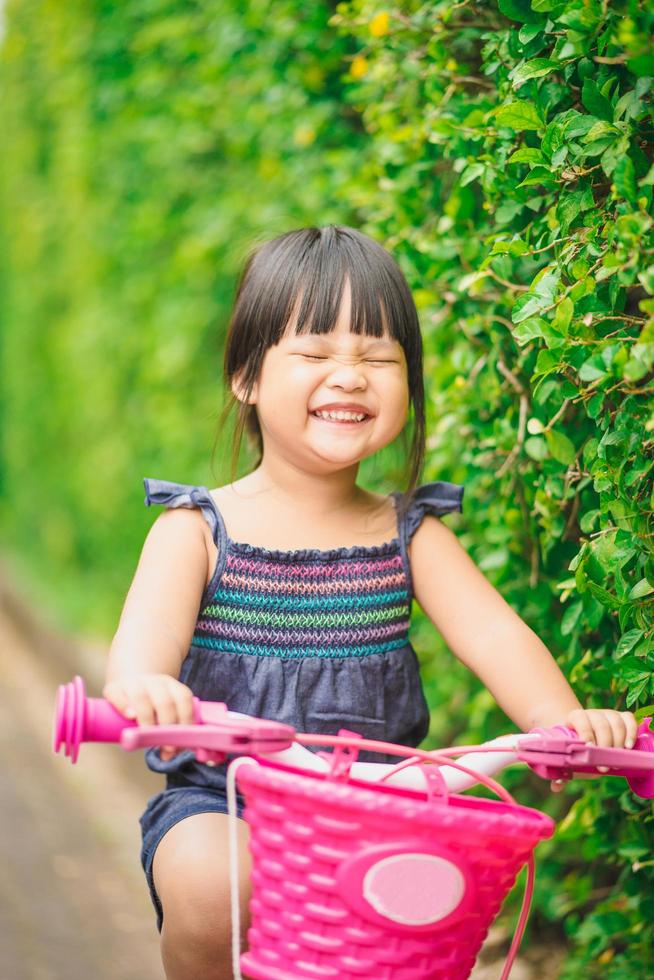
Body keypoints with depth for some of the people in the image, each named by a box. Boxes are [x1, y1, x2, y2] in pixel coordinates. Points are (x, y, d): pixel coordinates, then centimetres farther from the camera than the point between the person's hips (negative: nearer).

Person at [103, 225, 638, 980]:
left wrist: (561, 719, -29)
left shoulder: (409, 534, 6)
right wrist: (139, 687, -45)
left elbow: (494, 634, -7)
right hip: (220, 797, -3)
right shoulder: (199, 530, -2)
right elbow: (147, 633, -18)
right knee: (211, 890, -31)